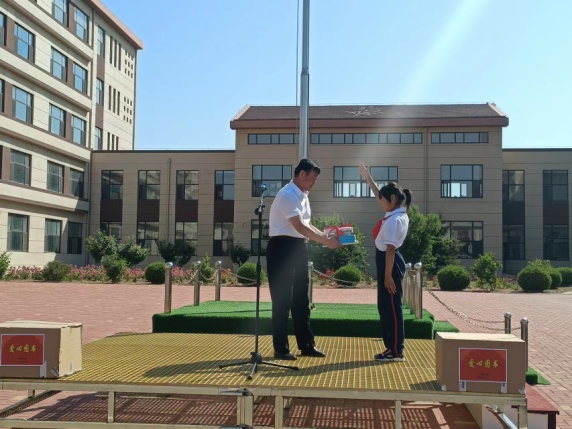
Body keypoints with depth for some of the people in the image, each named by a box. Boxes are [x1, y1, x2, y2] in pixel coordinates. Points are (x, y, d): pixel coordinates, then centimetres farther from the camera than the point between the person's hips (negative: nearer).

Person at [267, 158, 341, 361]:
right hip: (282, 248, -9)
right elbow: (300, 227, -25)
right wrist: (326, 242, -23)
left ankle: (306, 345, 22)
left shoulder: (303, 195, 12)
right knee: (282, 300, -1)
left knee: (301, 299, 13)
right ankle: (281, 348, 10)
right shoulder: (288, 195, -17)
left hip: (298, 247, 9)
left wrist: (326, 235, 5)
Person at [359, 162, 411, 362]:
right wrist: (368, 178, 28)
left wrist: (388, 275, -23)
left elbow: (391, 248, -22)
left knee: (391, 306, -4)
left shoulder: (394, 220, -19)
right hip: (388, 261, 10)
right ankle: (392, 347, 19)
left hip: (389, 262, -10)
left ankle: (396, 351, 3)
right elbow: (382, 195, 27)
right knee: (385, 306, 13)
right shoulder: (398, 214, 10)